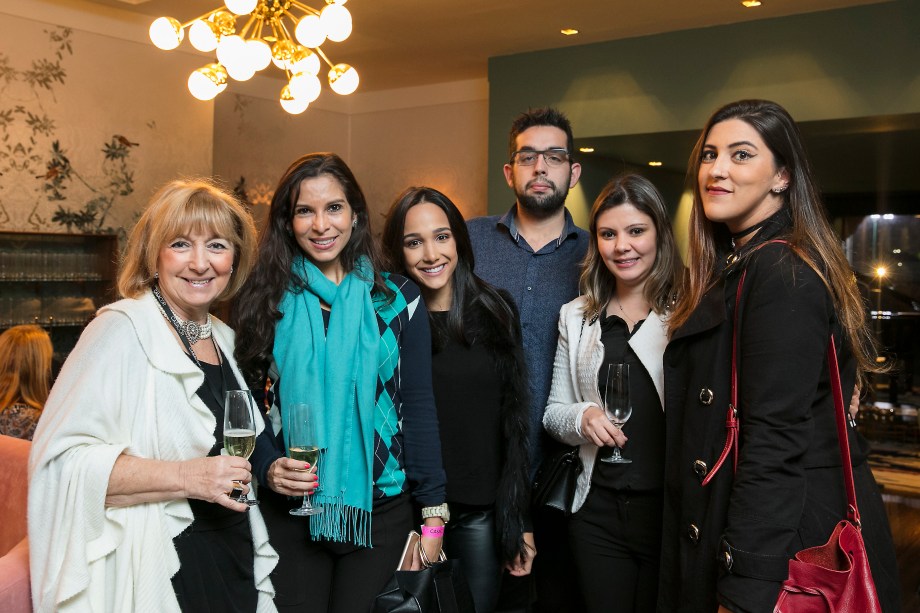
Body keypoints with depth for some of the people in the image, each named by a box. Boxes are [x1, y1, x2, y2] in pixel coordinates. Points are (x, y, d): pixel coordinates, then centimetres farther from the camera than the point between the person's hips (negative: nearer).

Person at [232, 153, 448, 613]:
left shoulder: (397, 298, 0)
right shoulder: (264, 299, 0)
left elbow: (417, 405, 0)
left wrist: (433, 512, -2)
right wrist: (268, 466, -15)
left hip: (381, 510, 0)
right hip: (290, 511, 0)